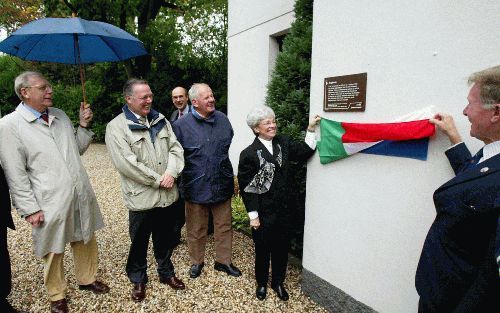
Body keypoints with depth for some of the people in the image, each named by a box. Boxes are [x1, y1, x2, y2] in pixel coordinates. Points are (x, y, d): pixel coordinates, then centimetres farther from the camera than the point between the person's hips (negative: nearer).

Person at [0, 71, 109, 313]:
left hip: (81, 196, 5)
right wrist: (29, 209, -11)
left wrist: (84, 126, -1)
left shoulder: (60, 116, 7)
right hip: (50, 203, -5)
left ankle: (87, 279, 42)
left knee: (85, 241, 19)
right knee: (53, 251, 13)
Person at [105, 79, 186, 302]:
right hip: (141, 197, -4)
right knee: (139, 242, 13)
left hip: (166, 194, 5)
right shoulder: (116, 127, -9)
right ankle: (138, 280, 35)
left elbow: (175, 149, 5)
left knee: (165, 238, 19)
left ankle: (166, 272, 40)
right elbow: (126, 163, -18)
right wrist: (158, 180, -15)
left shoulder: (161, 121, 9)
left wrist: (171, 173, -13)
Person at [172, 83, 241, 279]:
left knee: (224, 226, 14)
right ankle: (197, 261, 37)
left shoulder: (223, 119, 2)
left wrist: (235, 177, 13)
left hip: (222, 184, 3)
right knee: (196, 229, 14)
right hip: (195, 187, -3)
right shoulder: (181, 125, -10)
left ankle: (223, 261, 34)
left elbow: (233, 148, 12)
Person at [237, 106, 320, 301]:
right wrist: (253, 216, -12)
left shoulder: (283, 143, 2)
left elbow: (304, 153, -1)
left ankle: (278, 282, 39)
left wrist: (311, 130, -10)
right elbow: (246, 187, -12)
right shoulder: (249, 154, -13)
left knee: (281, 248, 17)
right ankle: (261, 283, 39)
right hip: (263, 213, -4)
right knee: (263, 250, 15)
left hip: (283, 210, 4)